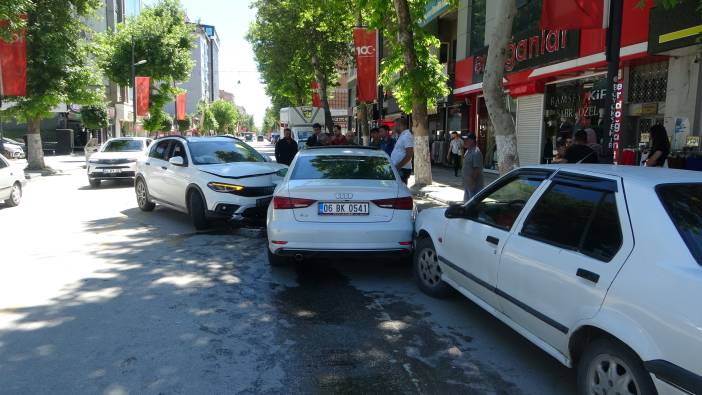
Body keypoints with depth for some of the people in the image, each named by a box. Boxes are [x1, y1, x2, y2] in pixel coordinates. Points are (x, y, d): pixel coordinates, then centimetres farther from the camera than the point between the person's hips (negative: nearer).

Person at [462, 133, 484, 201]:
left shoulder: (476, 152, -19)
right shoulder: (468, 151, 14)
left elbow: (477, 169, -23)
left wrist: (473, 182, -24)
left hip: (474, 185, -10)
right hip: (467, 183, 10)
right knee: (467, 201, 17)